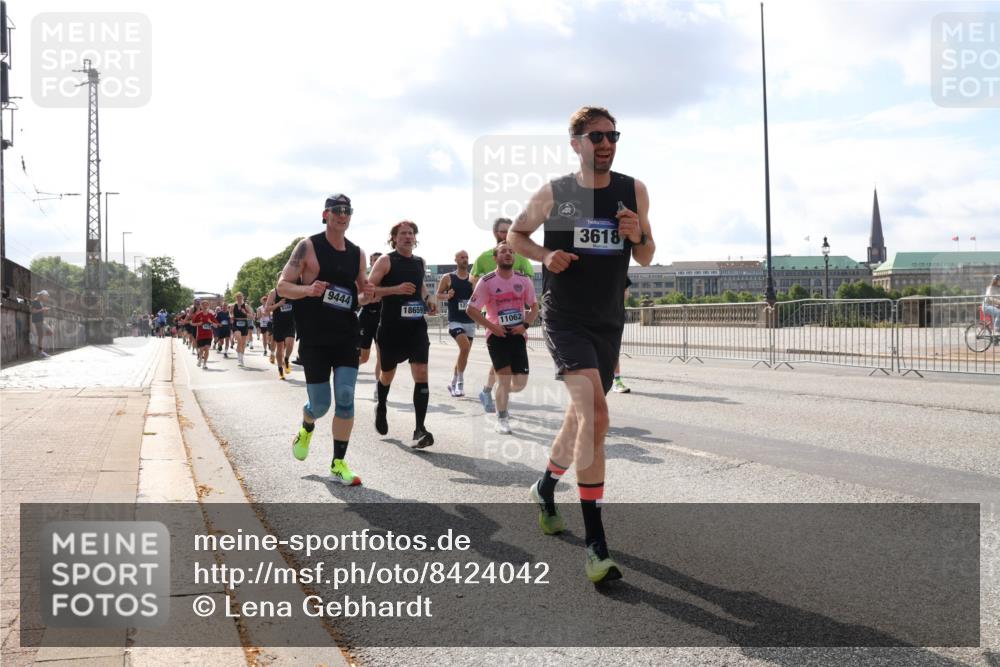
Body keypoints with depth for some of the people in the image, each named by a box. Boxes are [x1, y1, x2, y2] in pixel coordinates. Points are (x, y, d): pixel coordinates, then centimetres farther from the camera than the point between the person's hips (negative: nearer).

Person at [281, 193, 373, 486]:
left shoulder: (358, 253, 9)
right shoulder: (308, 246, -5)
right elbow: (282, 286, -6)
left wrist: (366, 294, -5)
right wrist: (308, 289, -25)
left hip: (346, 337, 4)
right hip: (314, 338, -3)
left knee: (346, 400, -5)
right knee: (320, 404, 1)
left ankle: (338, 464, 6)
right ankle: (306, 429, 38)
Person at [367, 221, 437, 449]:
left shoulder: (420, 262, 11)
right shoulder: (386, 261, -5)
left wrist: (428, 300, 10)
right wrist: (395, 289, -23)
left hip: (416, 326, 3)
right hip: (391, 327, -3)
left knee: (421, 373, -12)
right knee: (387, 373, 14)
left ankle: (420, 430, -13)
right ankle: (381, 407, 47)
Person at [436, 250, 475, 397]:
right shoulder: (447, 278, -1)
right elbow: (438, 294, 6)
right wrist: (447, 296, -15)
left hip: (470, 321, 4)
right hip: (455, 321, -4)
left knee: (464, 352, 10)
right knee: (465, 347, -25)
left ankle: (453, 384, 27)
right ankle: (460, 382, -12)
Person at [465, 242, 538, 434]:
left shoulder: (524, 280, 3)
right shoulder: (487, 281, -7)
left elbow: (534, 306, 12)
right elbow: (471, 309, -5)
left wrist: (525, 325, -4)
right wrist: (491, 326, -12)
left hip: (517, 334, 4)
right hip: (497, 335, -4)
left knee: (520, 382, 2)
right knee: (505, 378, -12)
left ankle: (502, 394, 36)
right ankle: (502, 418, 6)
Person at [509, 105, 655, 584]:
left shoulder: (634, 191, 3)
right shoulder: (553, 194, -4)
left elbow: (645, 259, 10)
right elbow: (515, 235, 11)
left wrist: (638, 237, -13)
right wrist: (545, 254, -10)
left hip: (608, 322, 5)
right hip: (564, 319, -5)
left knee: (581, 417, 16)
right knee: (594, 413, -24)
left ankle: (545, 488, 46)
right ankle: (595, 544, -22)